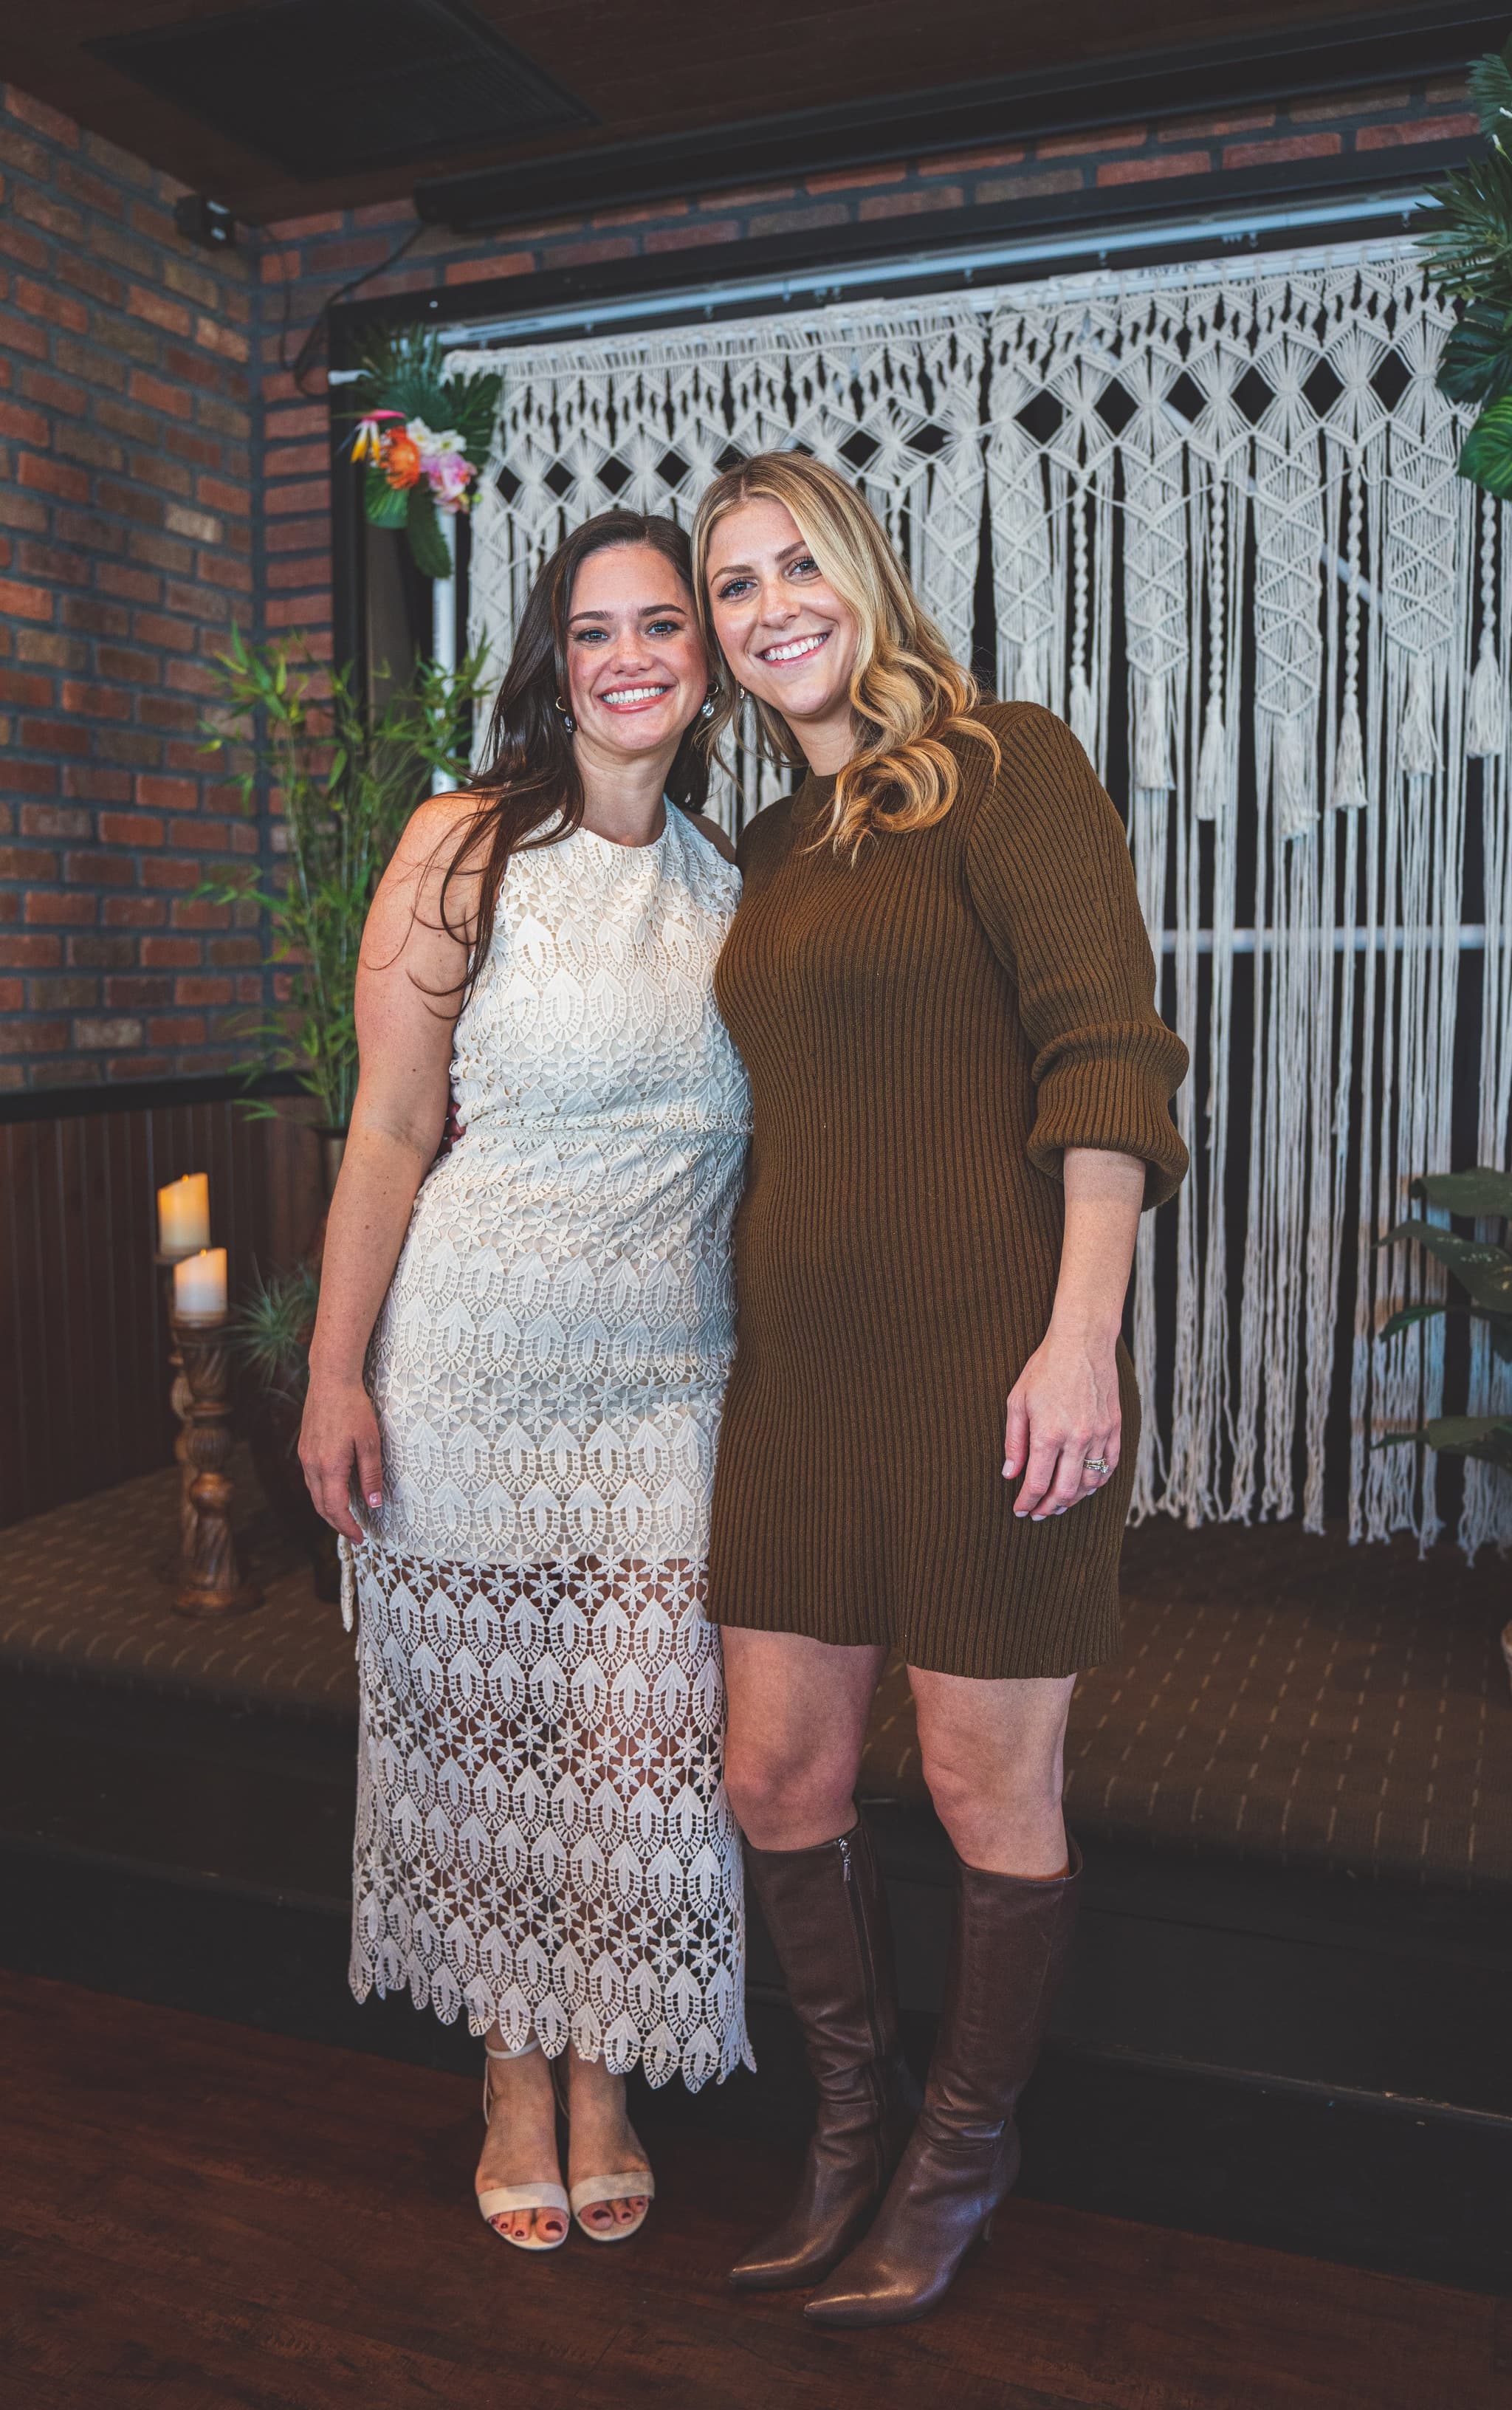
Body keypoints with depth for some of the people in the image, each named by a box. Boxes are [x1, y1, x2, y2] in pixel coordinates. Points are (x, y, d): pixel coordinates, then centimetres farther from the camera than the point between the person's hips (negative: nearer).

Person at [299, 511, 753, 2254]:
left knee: (645, 1739, 4)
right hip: (474, 1358, -3)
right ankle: (513, 2076, 32)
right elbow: (389, 1132, -6)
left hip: (668, 1376, 3)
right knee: (481, 1722, 9)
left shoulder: (730, 882, 9)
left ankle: (604, 2077, 28)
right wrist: (337, 1373, -8)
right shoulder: (468, 848, -4)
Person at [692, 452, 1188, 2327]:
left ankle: (966, 2144, 32)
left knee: (989, 1788, 8)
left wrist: (1081, 1334, -21)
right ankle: (858, 2110, 36)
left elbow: (1104, 1051, -13)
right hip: (799, 1365, 7)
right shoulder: (767, 855, 16)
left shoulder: (1006, 767, -4)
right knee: (776, 1775, 11)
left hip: (984, 1358, -6)